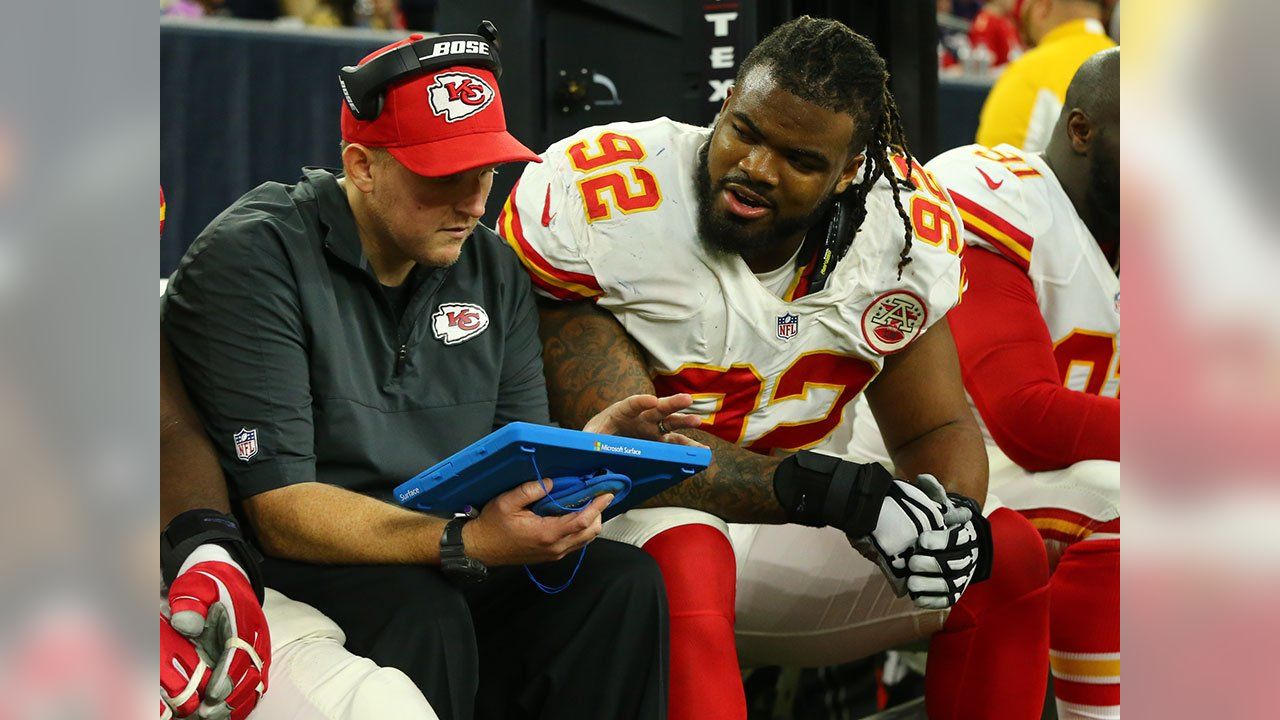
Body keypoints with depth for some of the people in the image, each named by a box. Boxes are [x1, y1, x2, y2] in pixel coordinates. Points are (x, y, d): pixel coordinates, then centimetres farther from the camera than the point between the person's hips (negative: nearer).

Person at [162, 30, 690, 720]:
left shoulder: (492, 267, 10)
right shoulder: (253, 259, -13)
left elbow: (519, 461, 12)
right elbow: (278, 508, -20)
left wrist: (598, 437, -12)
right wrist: (465, 544, -33)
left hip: (445, 565, 6)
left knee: (623, 581, -17)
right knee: (423, 615, -34)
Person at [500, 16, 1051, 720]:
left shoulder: (902, 224, -4)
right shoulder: (590, 204, -20)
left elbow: (938, 429, 7)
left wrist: (946, 506, -20)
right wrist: (838, 490, -34)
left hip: (789, 538, 5)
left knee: (1008, 556, -9)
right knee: (688, 560, -38)